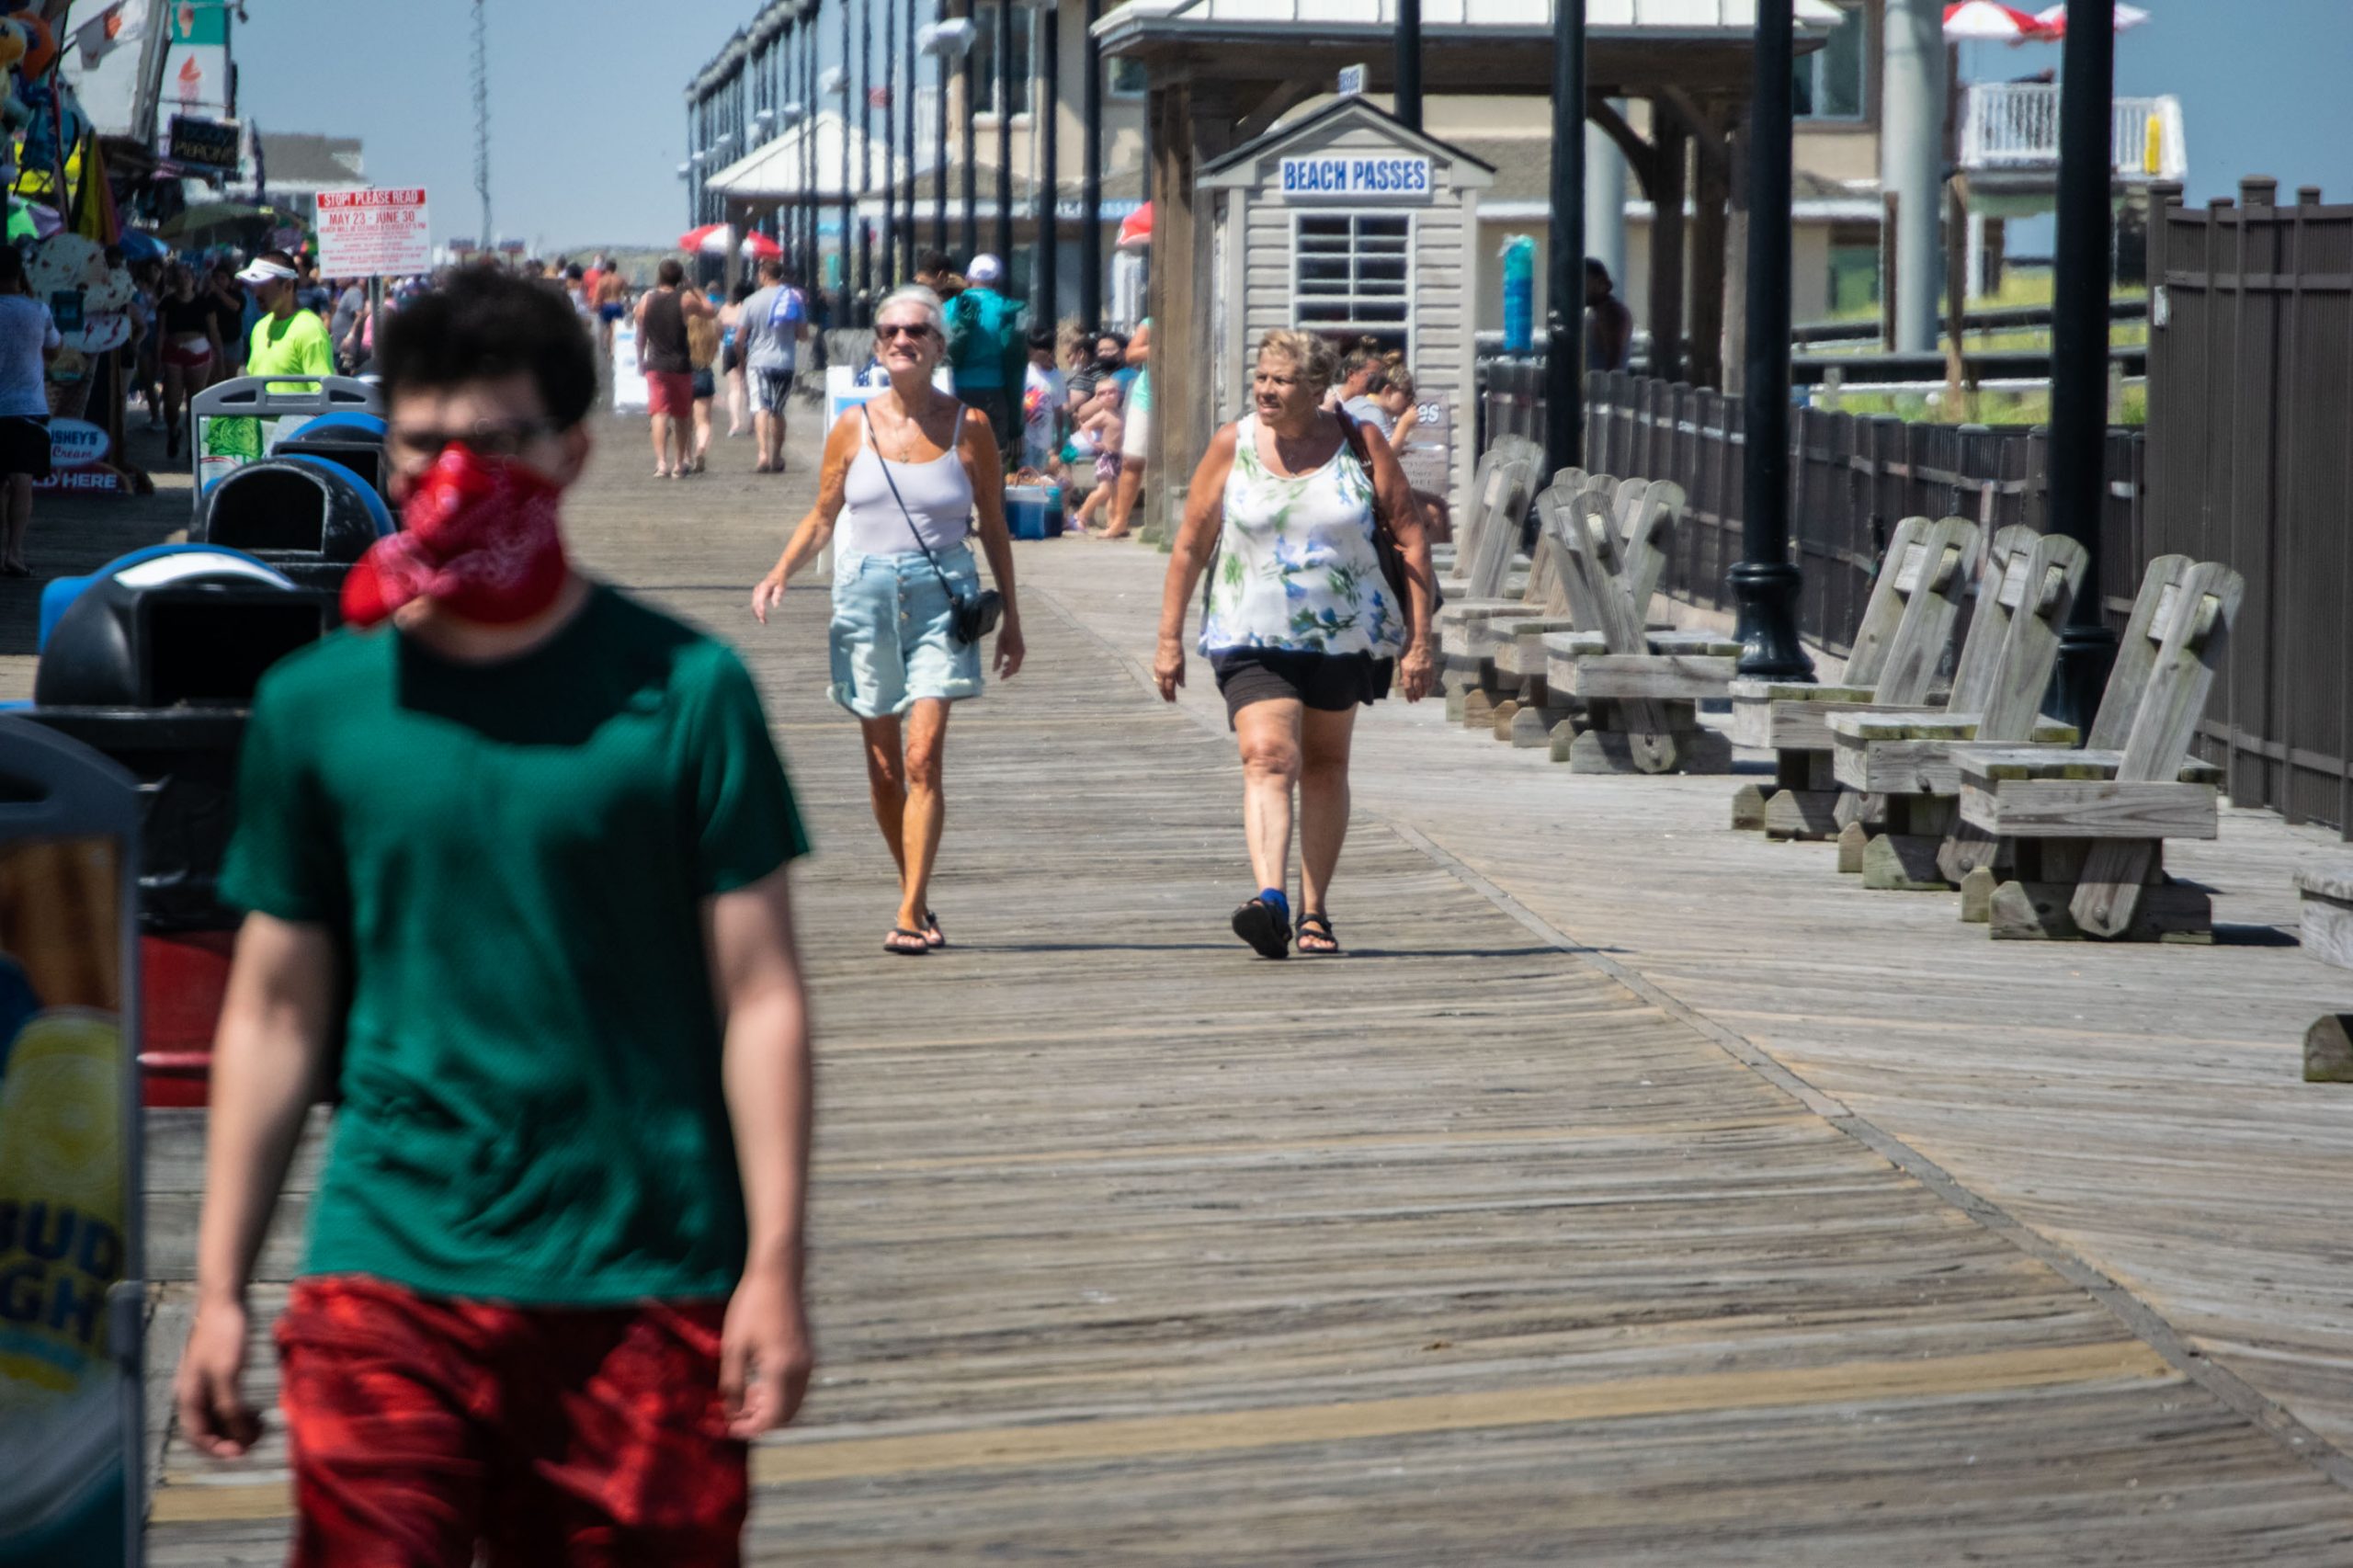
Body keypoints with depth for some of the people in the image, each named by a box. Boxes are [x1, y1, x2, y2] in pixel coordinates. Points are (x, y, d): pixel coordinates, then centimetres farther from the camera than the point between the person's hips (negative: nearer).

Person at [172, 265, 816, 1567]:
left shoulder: (681, 690, -1)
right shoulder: (315, 705, 5)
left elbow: (758, 995, 0)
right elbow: (274, 1012, 9)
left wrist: (774, 1267, -6)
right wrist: (218, 1291, 8)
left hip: (644, 1288, -1)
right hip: (387, 1273, 1)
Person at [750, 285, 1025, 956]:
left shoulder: (968, 427, 1)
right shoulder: (853, 429, 3)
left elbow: (992, 525, 9)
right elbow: (822, 517, 11)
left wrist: (1011, 616, 11)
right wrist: (780, 573, -6)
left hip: (941, 599, -2)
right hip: (868, 596, 2)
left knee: (923, 757, -15)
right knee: (884, 767, 7)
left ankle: (911, 913, -14)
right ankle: (916, 897, 25)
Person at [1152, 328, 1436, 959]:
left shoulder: (1361, 444, -3)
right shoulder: (1233, 444, -3)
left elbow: (1410, 537, 0)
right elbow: (1190, 545, 3)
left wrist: (1418, 640, -5)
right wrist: (1169, 637, 2)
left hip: (1344, 637, 2)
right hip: (1254, 638, -1)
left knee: (1325, 767, 12)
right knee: (1267, 757, -20)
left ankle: (1315, 911, 23)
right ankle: (1271, 899, -35)